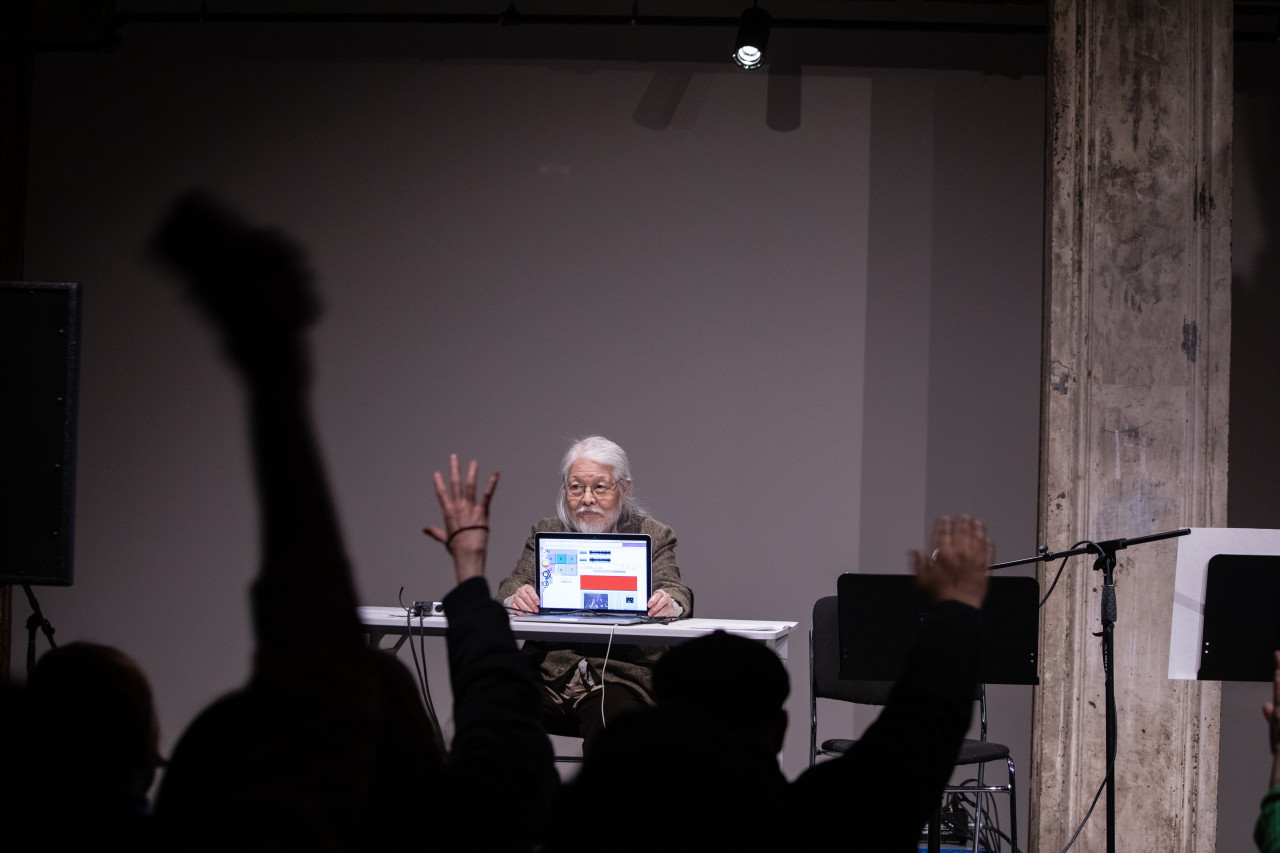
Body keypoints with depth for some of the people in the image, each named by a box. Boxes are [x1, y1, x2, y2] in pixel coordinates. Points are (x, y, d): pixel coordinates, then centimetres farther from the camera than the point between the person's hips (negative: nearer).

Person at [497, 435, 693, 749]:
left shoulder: (652, 535, 12)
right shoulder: (546, 532, 18)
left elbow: (676, 592, -3)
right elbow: (514, 584, 5)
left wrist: (670, 602, -29)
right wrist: (515, 597, -22)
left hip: (619, 678, -2)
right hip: (548, 673, 2)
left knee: (610, 722, -35)